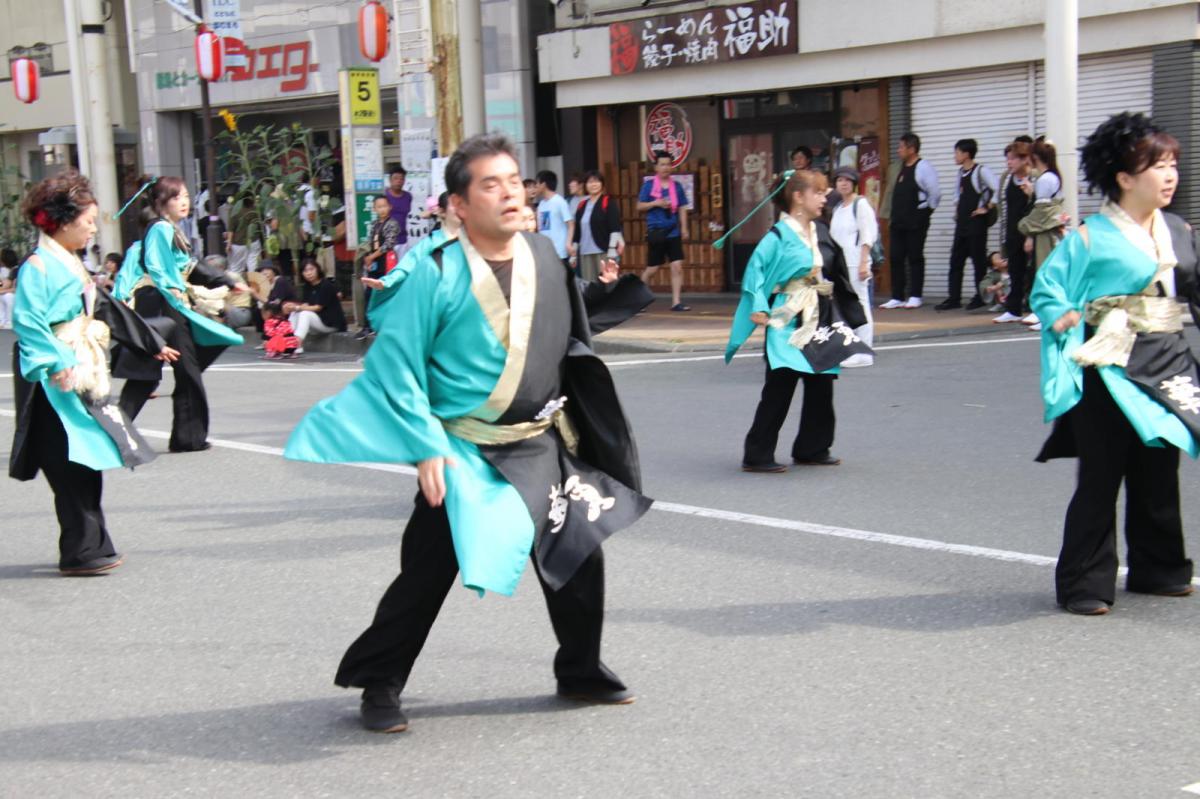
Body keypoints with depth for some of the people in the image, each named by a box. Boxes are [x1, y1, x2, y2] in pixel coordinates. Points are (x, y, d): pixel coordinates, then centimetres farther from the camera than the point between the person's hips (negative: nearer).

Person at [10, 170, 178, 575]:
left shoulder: (71, 265, 16)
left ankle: (92, 548, 17)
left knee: (87, 464, 10)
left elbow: (109, 308, 25)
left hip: (83, 375, 9)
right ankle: (80, 553, -3)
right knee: (71, 467, -7)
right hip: (56, 380, -9)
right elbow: (28, 323, -21)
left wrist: (153, 344, 31)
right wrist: (57, 364, -32)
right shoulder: (39, 266, -12)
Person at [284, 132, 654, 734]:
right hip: (463, 451, -5)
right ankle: (377, 684, 19)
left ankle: (580, 670, 27)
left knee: (578, 551, 6)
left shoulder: (544, 256, 1)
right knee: (426, 572, 1)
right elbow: (394, 364, -14)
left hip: (541, 444, 5)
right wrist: (426, 447, -18)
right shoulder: (437, 275, -16)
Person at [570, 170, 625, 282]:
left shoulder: (609, 202, -2)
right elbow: (577, 231, 17)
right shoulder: (582, 205, 15)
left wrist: (612, 250, -18)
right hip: (585, 253, 6)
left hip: (604, 251, -6)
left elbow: (615, 228, -10)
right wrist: (573, 254, 14)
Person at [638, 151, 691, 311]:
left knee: (677, 266, -5)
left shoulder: (676, 185, 7)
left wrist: (684, 227, 3)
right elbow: (640, 207, 0)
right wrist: (656, 203, -14)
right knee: (652, 269, 4)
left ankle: (676, 302, -1)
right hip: (656, 231, -3)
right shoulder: (649, 185, -1)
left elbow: (682, 208, 11)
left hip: (673, 232, 3)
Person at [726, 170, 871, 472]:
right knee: (779, 389, -6)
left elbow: (837, 276, 19)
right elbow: (755, 270, -15)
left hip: (820, 322, 8)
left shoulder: (821, 234, 11)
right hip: (788, 323, -8)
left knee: (821, 385, 10)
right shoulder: (779, 236, -12)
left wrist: (844, 316, 17)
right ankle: (757, 456, 1)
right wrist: (758, 307, -24)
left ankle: (812, 449, 23)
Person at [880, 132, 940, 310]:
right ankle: (897, 297, 11)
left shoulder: (923, 168, -11)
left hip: (915, 222, -8)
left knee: (915, 258, -1)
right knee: (896, 258, 6)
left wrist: (926, 209, -7)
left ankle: (915, 297, 4)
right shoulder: (902, 168, 15)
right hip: (898, 220, 8)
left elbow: (935, 193, -15)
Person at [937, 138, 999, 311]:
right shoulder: (961, 172, 13)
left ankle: (980, 297, 8)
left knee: (978, 259, -1)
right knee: (956, 260, 4)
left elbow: (998, 189, -20)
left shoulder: (981, 171, -11)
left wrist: (987, 208, -15)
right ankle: (954, 298, 6)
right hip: (962, 221, 8)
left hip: (976, 221, -8)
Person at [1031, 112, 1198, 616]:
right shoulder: (1092, 238, -9)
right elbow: (1047, 289, -4)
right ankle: (1084, 584, 5)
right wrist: (1069, 327, -18)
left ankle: (1158, 569, 27)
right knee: (1100, 479, -3)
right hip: (1111, 369, -6)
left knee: (1159, 472, 13)